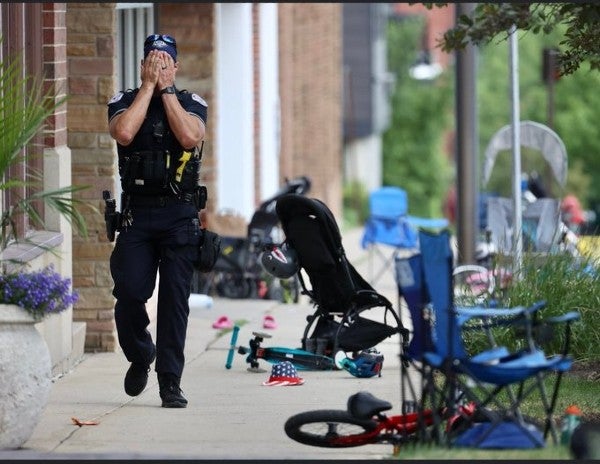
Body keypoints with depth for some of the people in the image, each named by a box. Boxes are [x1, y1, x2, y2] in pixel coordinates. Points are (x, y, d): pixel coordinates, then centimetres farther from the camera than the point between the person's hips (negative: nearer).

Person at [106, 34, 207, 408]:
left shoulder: (191, 103, 7)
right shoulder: (124, 102, 8)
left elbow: (190, 137, -14)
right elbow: (124, 133, -14)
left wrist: (166, 88, -8)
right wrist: (148, 86, -7)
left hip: (180, 216, 0)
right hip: (137, 213, 0)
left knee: (175, 299, -4)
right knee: (130, 293, -9)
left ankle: (171, 382, -1)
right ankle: (140, 357, 18)